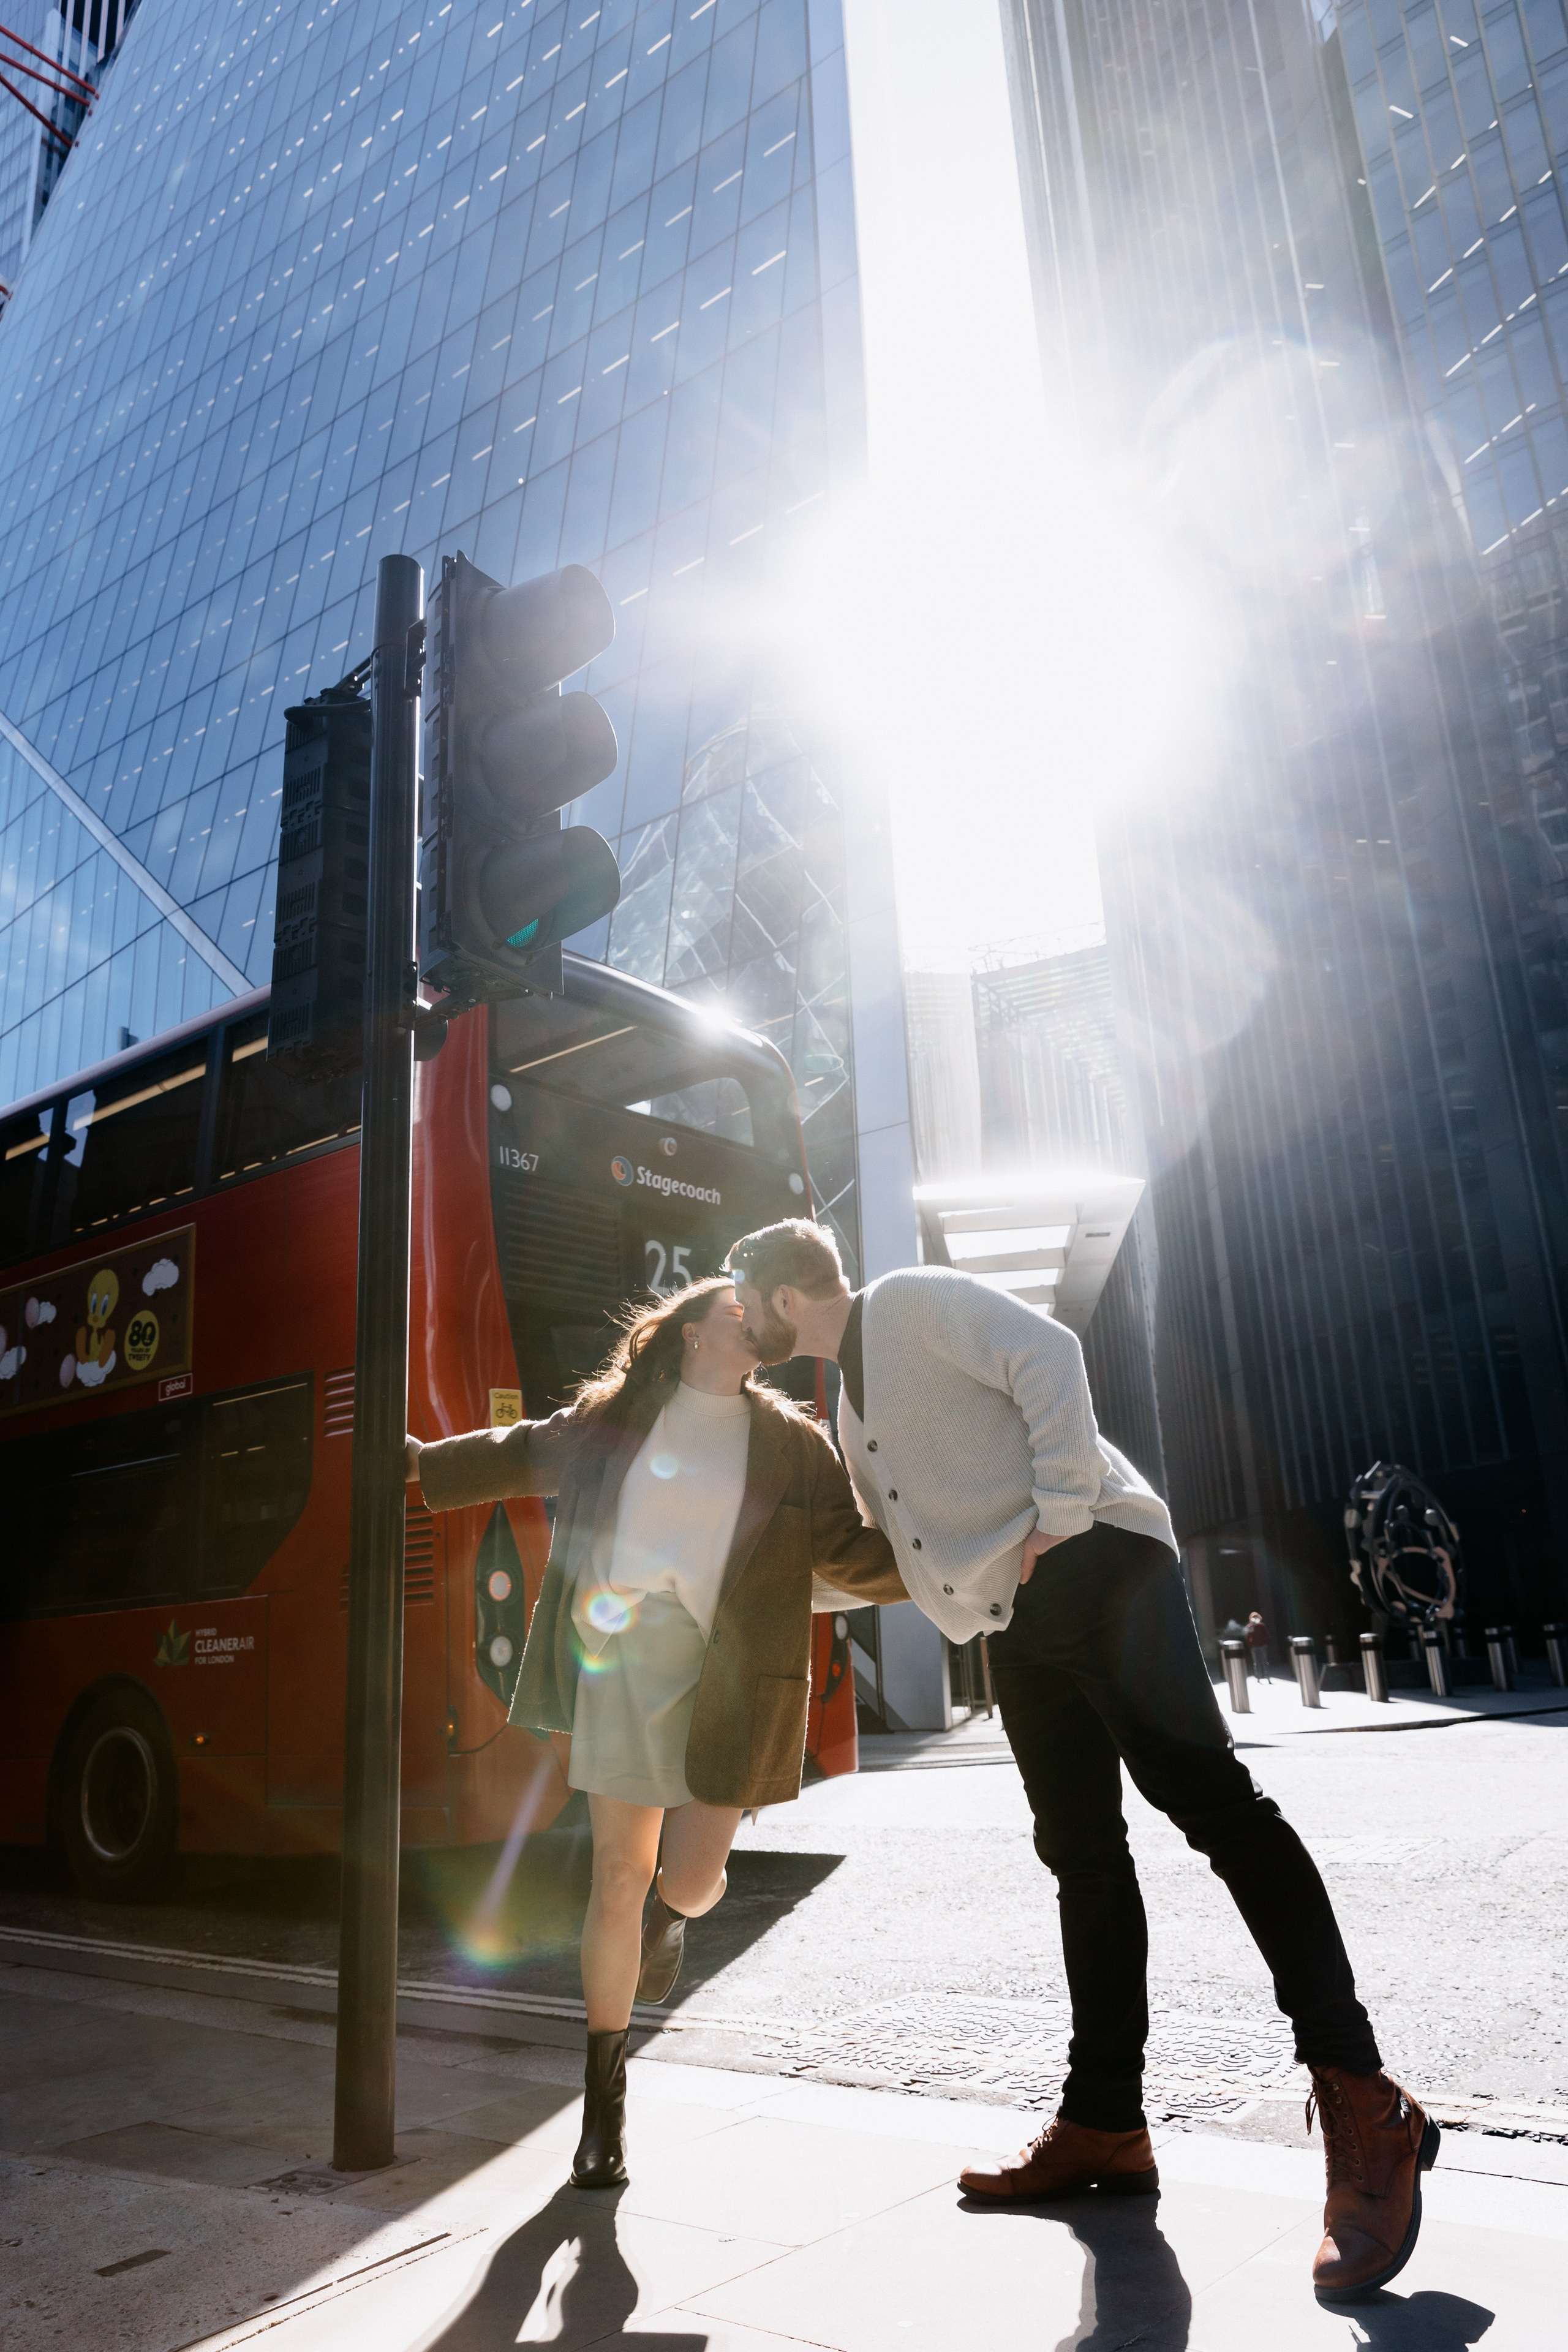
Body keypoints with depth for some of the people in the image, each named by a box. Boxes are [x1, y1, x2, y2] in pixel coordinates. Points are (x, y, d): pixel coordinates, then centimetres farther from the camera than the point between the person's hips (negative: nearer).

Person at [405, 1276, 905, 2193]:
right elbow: (527, 1454, 23)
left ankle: (672, 1916, 37)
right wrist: (421, 1462, 25)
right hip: (621, 1659, 1)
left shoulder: (793, 1443, 7)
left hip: (727, 1679, 0)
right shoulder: (615, 1417, 9)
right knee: (619, 1876, 2)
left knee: (690, 1879, -5)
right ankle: (606, 2092, 25)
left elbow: (850, 1553, 5)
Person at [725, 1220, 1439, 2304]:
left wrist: (1061, 1512, -19)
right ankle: (1104, 2124, 16)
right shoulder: (851, 1403, 24)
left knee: (1207, 1796, -15)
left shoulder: (911, 1301, -3)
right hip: (1019, 1621, 9)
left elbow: (1047, 1354, -16)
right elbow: (893, 1550, 30)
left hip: (1096, 1566, -9)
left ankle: (1361, 2103, -12)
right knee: (1082, 1855, 9)